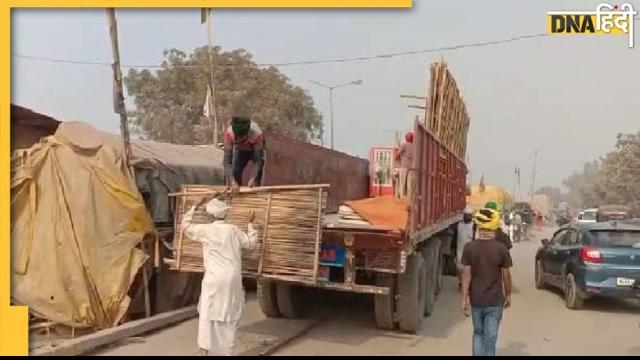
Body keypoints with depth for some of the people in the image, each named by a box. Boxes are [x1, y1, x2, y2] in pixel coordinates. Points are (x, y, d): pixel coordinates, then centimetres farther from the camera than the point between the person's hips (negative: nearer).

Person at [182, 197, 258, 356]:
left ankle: (205, 350, 2)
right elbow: (251, 243, 15)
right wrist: (250, 224, 25)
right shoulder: (234, 230, 3)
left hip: (214, 278, -3)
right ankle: (225, 350, 18)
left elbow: (186, 225, 11)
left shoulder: (206, 230, -4)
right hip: (232, 278, 3)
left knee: (208, 314, 4)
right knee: (229, 314, 11)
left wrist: (195, 207, 18)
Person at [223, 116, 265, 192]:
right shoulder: (229, 133, -39)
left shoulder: (257, 133, -43)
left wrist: (253, 179, -51)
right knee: (235, 171, -11)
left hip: (256, 149, -2)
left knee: (258, 171, -18)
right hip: (240, 150, 2)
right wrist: (232, 181, -50)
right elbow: (227, 159, -40)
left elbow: (258, 160, -38)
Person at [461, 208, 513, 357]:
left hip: (476, 300, 1)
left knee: (478, 333, 20)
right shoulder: (501, 249, -11)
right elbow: (506, 275, -4)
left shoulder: (469, 247, -9)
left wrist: (464, 299, 0)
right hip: (495, 301, -1)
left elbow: (466, 275, -7)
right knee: (490, 338, 6)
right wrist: (508, 295, 11)